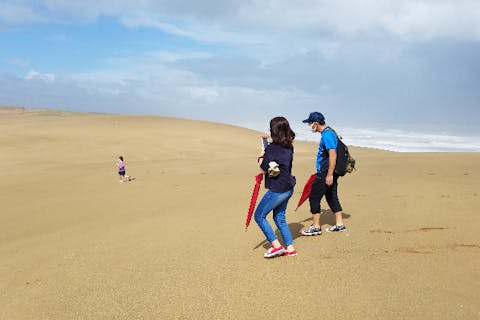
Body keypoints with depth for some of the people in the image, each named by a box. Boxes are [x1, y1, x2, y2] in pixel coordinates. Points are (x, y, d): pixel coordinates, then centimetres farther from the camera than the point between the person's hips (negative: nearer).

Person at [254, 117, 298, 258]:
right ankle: (290, 248, 20)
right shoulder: (289, 147, 4)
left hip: (277, 190, -8)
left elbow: (263, 170, -13)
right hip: (288, 188, 8)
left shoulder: (271, 148, -19)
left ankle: (276, 246, 5)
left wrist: (261, 157, 4)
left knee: (259, 216, 6)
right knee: (279, 217, 20)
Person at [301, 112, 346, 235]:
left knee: (314, 197, -3)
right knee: (332, 196, 16)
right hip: (328, 172, 10)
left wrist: (329, 174, -26)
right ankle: (339, 224, 22)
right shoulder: (328, 132, 14)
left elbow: (333, 155, -26)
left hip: (325, 173, -10)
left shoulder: (327, 135, -19)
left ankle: (316, 227, 4)